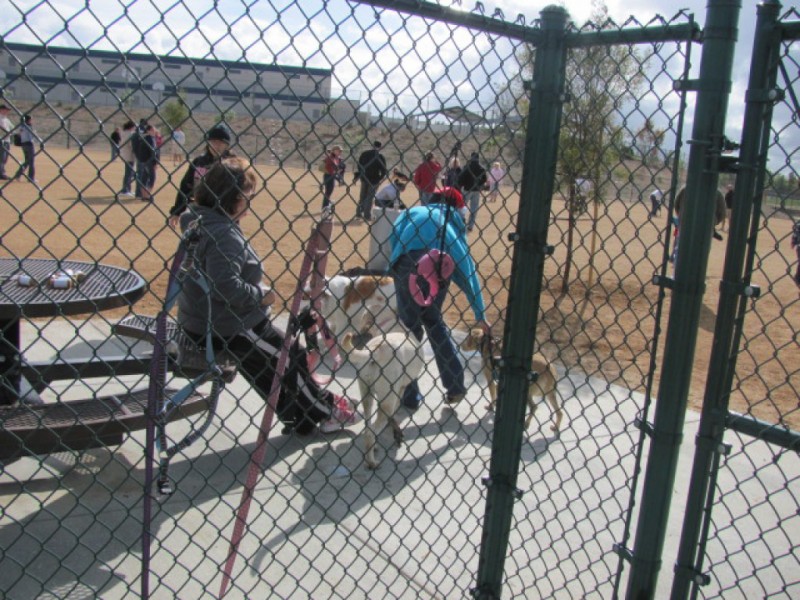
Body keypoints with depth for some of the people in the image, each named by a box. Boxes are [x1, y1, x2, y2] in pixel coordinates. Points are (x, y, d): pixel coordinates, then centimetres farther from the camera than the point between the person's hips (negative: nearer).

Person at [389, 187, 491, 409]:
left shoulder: (412, 212, 35)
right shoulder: (453, 222, 34)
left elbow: (394, 237, 13)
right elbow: (468, 271, 30)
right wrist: (480, 315, 32)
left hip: (408, 259, -1)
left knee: (409, 324, 11)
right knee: (433, 319, 23)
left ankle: (410, 395, 17)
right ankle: (455, 385, 21)